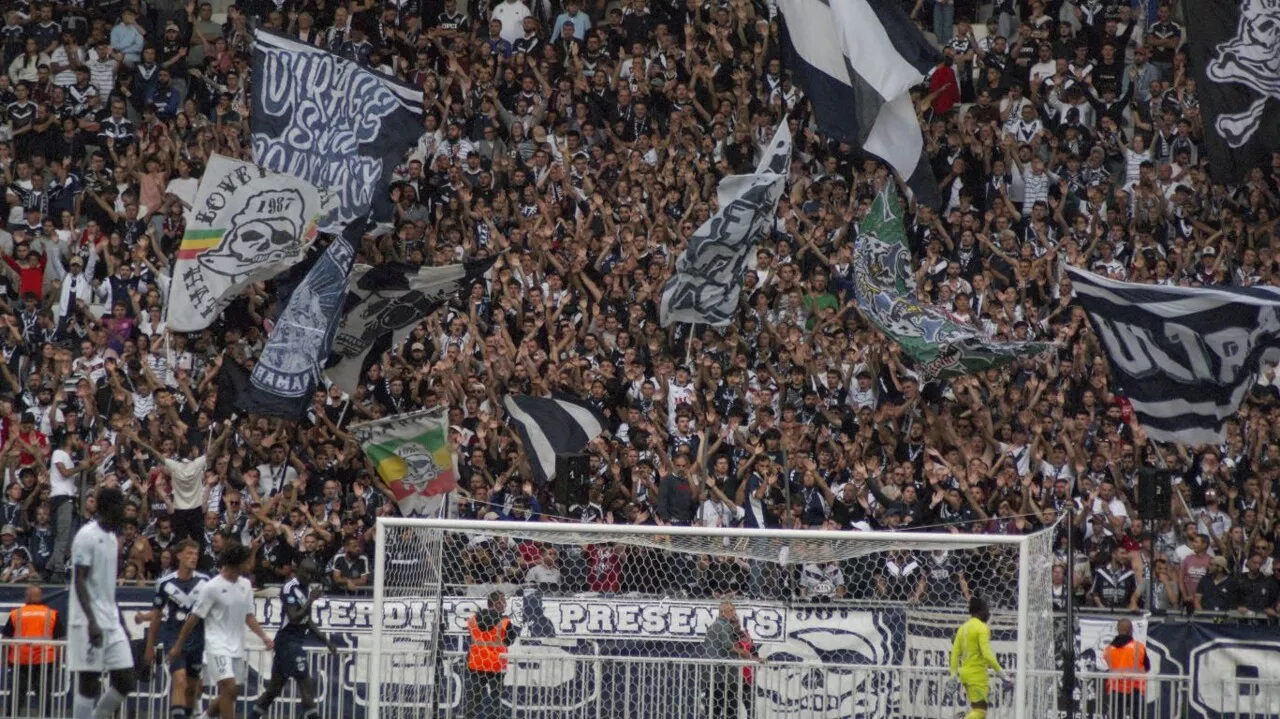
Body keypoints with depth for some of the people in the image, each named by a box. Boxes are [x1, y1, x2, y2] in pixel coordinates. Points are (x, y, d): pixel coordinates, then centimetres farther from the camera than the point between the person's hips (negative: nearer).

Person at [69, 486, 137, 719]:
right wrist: (92, 621, -25)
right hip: (88, 624, -8)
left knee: (126, 681, 3)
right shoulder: (87, 536, -10)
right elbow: (80, 581, -16)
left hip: (111, 623, 8)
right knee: (88, 683, -5)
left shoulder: (111, 538, 17)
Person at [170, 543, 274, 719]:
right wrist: (178, 646, -2)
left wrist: (264, 637, 2)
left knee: (231, 693, 9)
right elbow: (194, 618, -6)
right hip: (218, 647, -7)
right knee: (229, 688, -19)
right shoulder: (213, 587, -12)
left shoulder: (245, 585, 8)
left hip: (238, 649, 7)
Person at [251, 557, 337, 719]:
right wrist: (311, 600, -26)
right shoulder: (290, 589, -15)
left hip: (295, 641, 9)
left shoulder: (307, 588, 12)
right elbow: (294, 618, -23)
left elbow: (307, 620, 21)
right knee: (306, 684, -11)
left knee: (275, 687, 13)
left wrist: (325, 641, 19)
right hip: (288, 640, -9)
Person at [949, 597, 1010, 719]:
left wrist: (954, 672, 12)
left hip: (965, 672, 8)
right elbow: (987, 654, -18)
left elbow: (955, 652, 10)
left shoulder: (963, 628, 11)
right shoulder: (982, 628, -11)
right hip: (977, 673, -8)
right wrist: (1000, 672, -14)